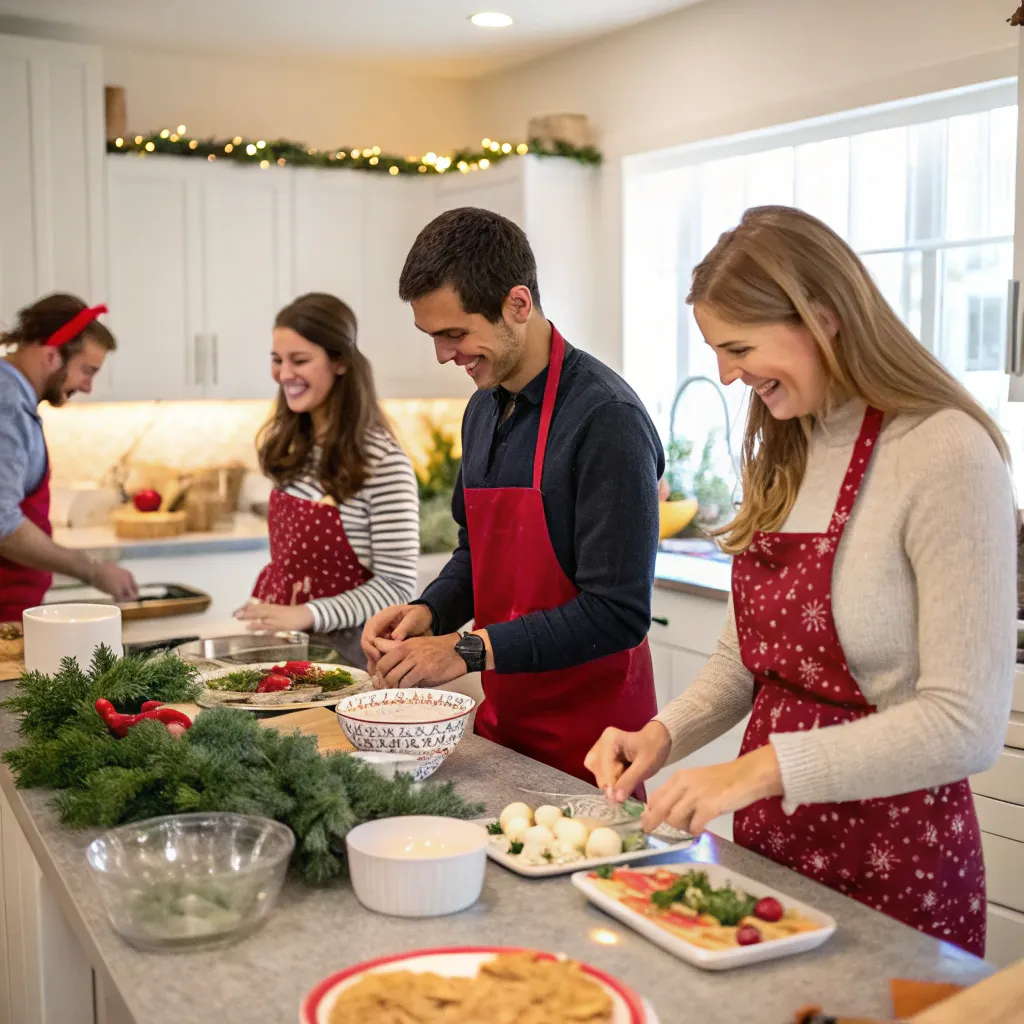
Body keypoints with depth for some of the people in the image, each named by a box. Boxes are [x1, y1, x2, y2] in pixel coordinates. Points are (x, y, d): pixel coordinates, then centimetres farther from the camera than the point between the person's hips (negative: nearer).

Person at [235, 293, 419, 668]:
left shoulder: (383, 460, -18)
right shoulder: (290, 445, 4)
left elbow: (397, 586, -18)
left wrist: (305, 614, -26)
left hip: (344, 648, -6)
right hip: (283, 641, 6)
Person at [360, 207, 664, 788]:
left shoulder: (606, 418, -20)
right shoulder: (483, 411, 7)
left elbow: (617, 614, -23)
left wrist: (469, 650, -20)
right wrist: (431, 612, 0)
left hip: (591, 732, -7)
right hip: (503, 718, 7)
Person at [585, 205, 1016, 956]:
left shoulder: (945, 455, -19)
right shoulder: (783, 456, 5)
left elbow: (966, 724, -22)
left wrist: (760, 769, -26)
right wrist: (665, 735, -5)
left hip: (895, 865, -7)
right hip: (771, 839, 7)